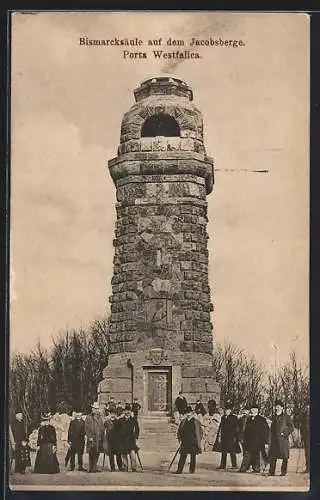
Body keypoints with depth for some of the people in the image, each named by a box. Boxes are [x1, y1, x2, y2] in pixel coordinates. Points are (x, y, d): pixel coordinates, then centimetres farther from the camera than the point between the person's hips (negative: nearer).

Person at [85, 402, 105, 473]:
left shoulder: (100, 418, 17)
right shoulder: (88, 418, -2)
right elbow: (86, 428, -7)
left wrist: (102, 436, 9)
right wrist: (90, 437, -15)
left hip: (99, 439, 6)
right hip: (92, 439, -6)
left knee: (97, 454, 8)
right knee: (92, 454, -5)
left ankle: (94, 468, 17)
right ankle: (91, 468, -2)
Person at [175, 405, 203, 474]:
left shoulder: (196, 422, 0)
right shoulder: (183, 422, 8)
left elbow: (200, 432, 3)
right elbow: (179, 431, 15)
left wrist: (198, 441, -2)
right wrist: (180, 439, 5)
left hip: (193, 443, -2)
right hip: (185, 442, 2)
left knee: (193, 456, 5)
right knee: (183, 456, -1)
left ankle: (192, 469, 14)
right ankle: (179, 469, 0)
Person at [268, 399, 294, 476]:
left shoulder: (286, 417, 2)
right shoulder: (274, 417, 17)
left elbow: (291, 428, 0)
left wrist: (285, 434, -10)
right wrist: (270, 440, 11)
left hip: (283, 439, -5)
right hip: (274, 440, 5)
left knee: (284, 456, -2)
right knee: (272, 455, 1)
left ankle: (283, 471, 5)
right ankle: (271, 472, 4)